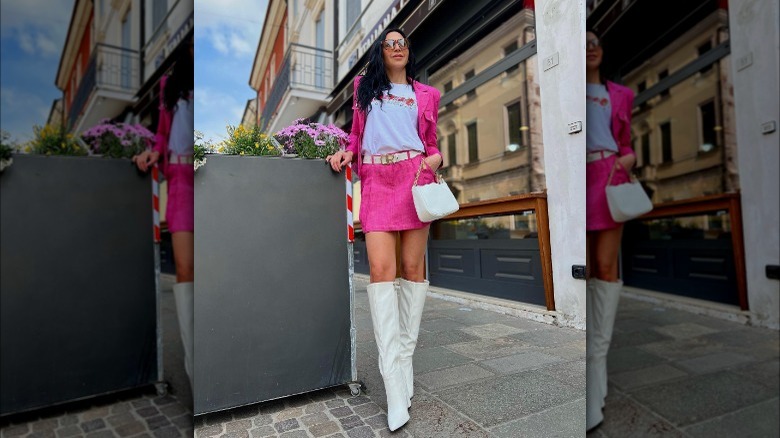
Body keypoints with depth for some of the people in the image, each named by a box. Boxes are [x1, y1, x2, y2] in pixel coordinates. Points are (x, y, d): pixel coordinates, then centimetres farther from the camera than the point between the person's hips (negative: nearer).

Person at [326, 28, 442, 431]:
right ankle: (396, 385, -12)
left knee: (412, 267, -3)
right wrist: (347, 152, 4)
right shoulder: (365, 87, 23)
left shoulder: (426, 95, 20)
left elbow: (431, 144, 18)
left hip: (414, 178, 1)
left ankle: (405, 355, 12)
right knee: (380, 269, -14)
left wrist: (434, 160, -2)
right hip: (376, 180, -1)